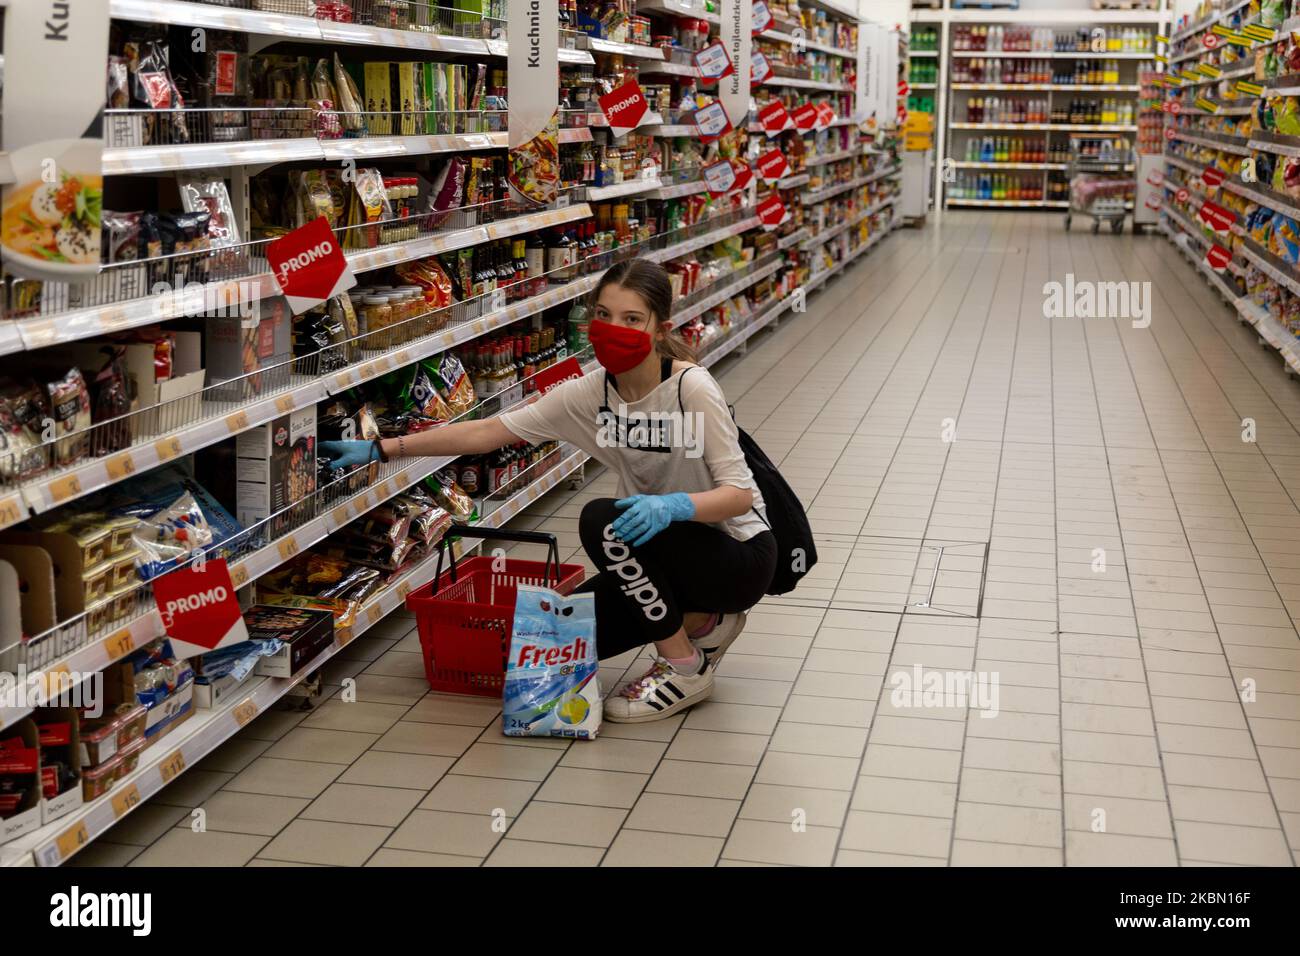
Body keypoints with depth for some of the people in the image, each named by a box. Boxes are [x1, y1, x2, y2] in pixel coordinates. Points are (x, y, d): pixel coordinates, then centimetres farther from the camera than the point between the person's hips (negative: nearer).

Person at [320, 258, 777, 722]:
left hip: (741, 556, -6)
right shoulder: (591, 393, -8)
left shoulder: (692, 389, -24)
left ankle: (685, 668, -13)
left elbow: (739, 494, -26)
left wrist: (674, 505, -46)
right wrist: (379, 449, -10)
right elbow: (488, 431, -7)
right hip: (670, 552, 7)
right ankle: (701, 621, 14)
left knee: (603, 520, -28)